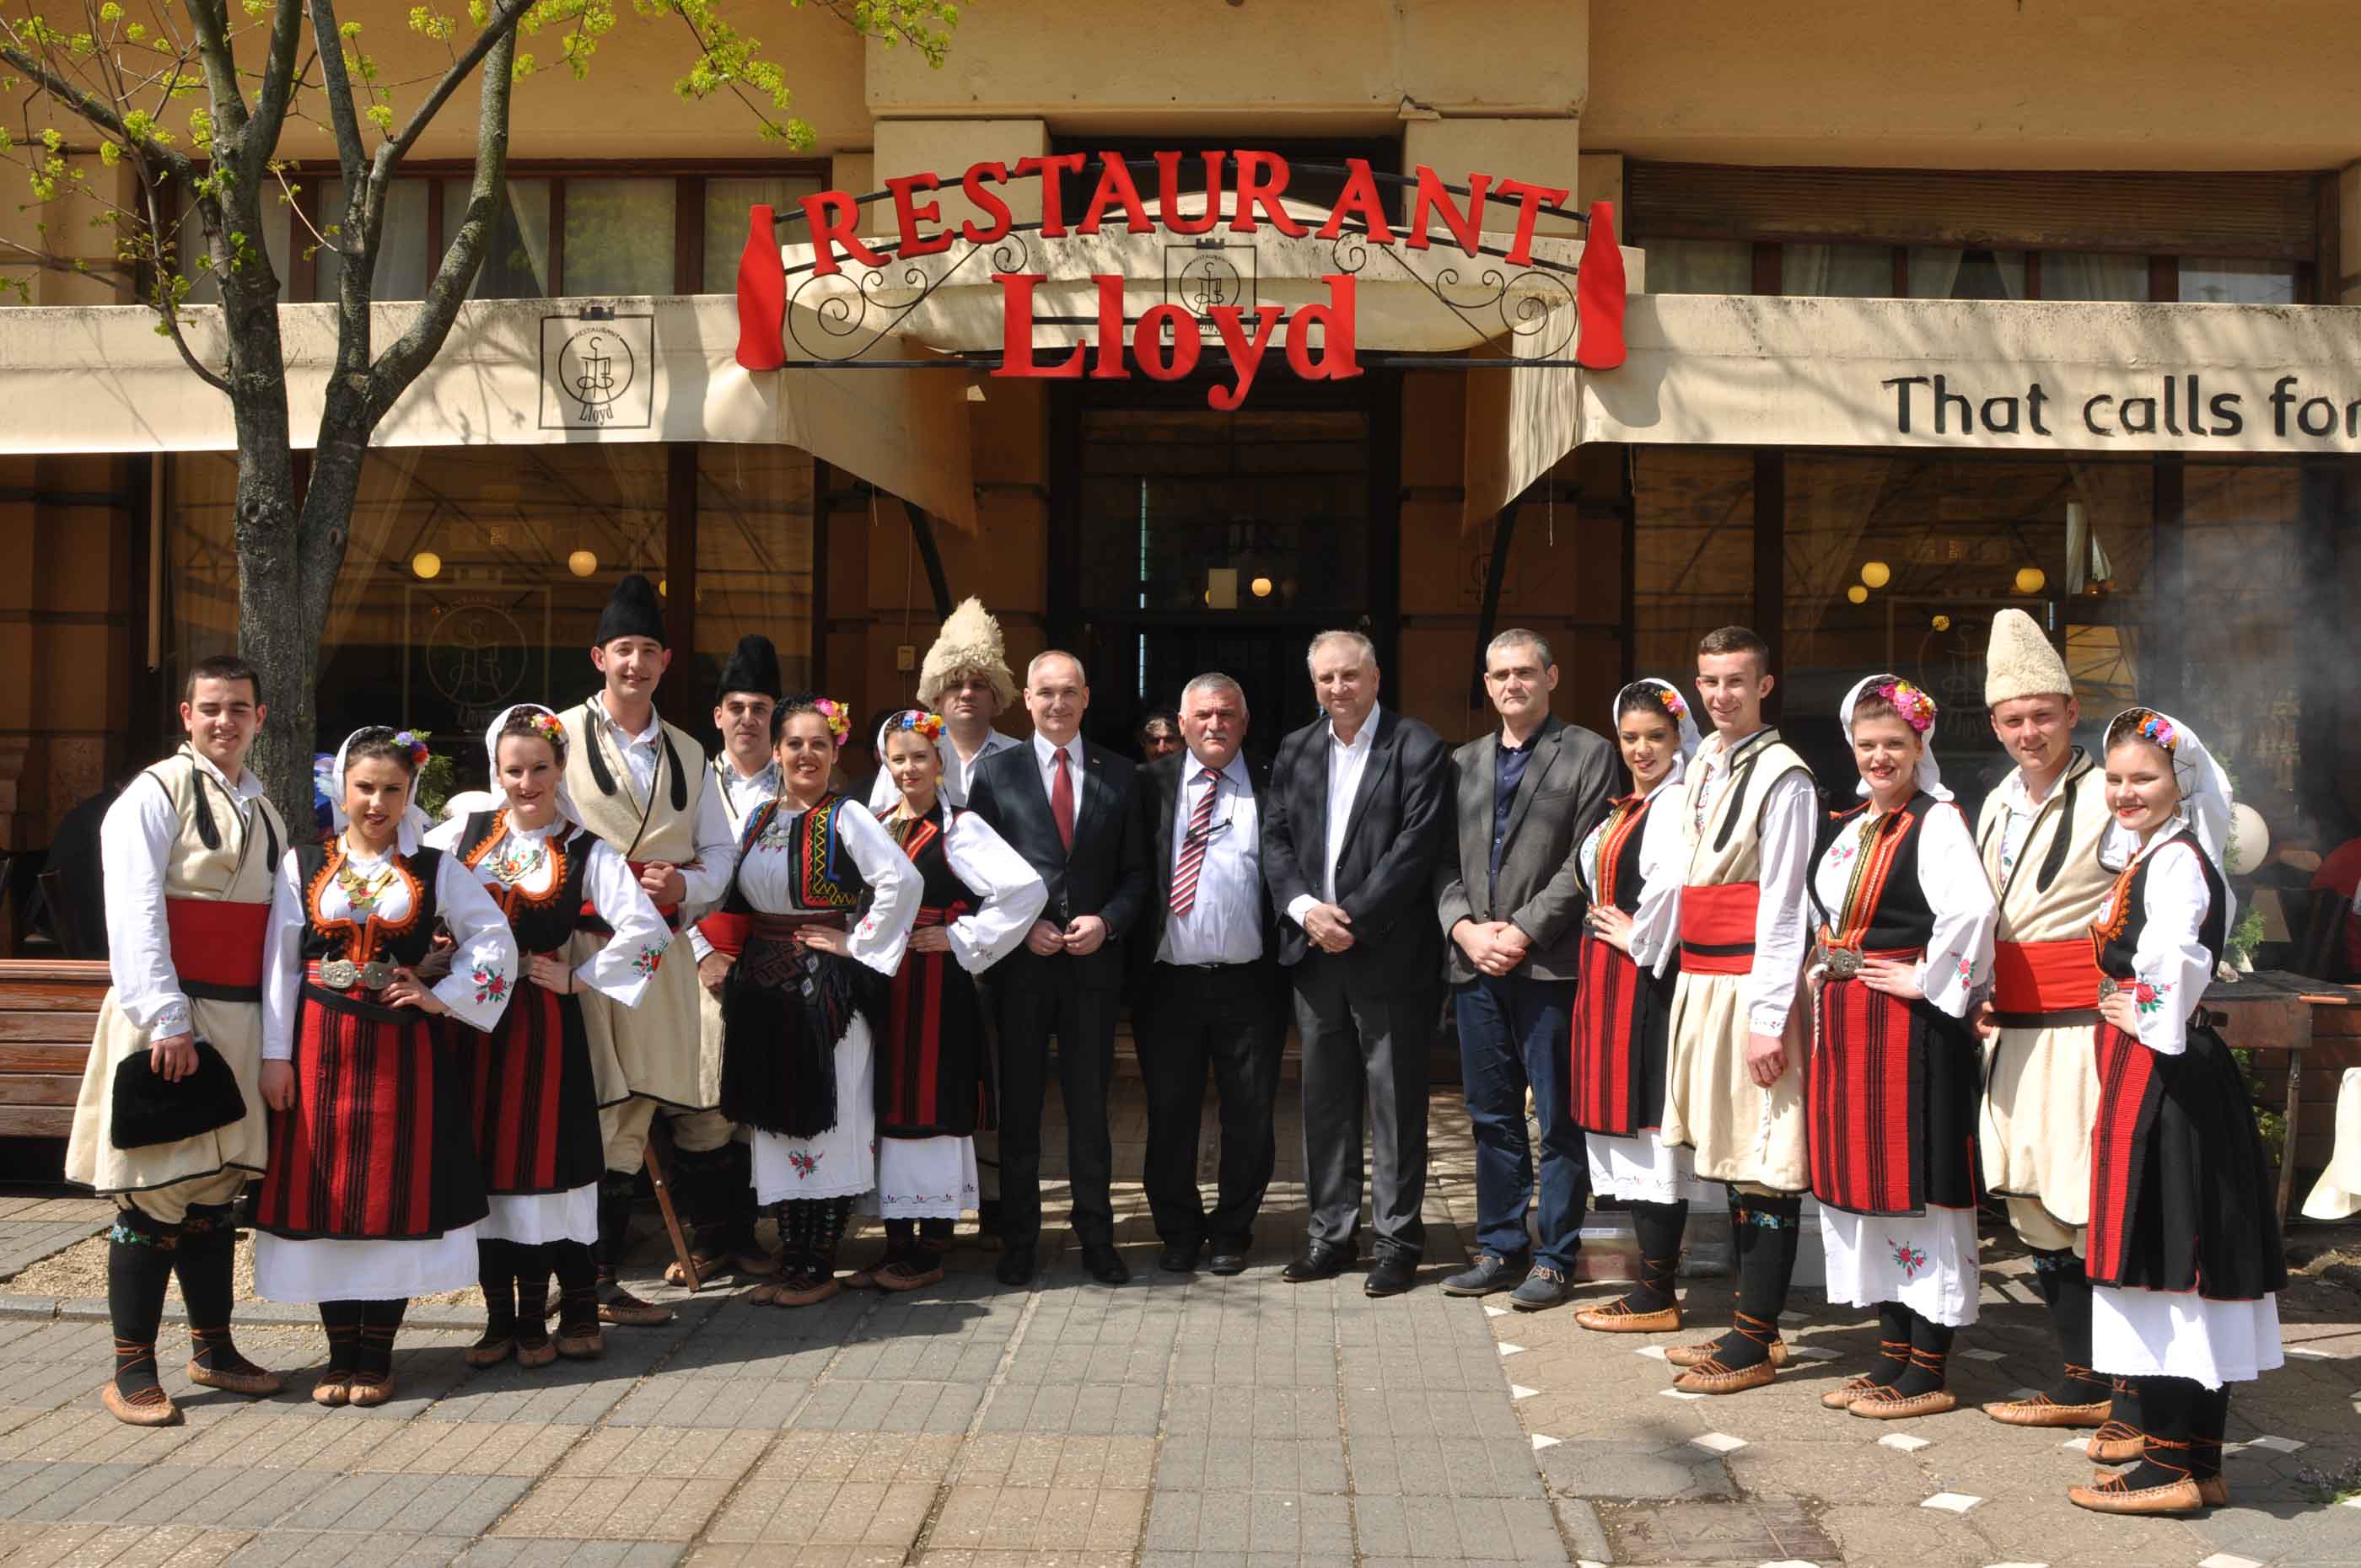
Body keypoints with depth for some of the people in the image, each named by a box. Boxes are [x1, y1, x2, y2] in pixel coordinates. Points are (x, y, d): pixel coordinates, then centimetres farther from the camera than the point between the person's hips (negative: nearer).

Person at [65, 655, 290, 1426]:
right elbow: (135, 916, -13)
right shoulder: (156, 795, -6)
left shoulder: (264, 811, 15)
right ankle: (132, 1371, 6)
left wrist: (274, 1032, 9)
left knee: (215, 1186, 14)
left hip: (238, 1020, 6)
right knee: (154, 1192, -3)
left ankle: (213, 1348, 24)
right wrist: (169, 1021, -19)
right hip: (164, 1020, -6)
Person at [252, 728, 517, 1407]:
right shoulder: (303, 865, 4)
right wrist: (275, 1054, -2)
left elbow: (494, 938, 6)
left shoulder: (435, 869, 4)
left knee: (394, 1195, 1)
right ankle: (341, 1355, 14)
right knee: (324, 1193, 2)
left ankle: (376, 1357, 11)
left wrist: (444, 996, -5)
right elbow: (279, 963, 3)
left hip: (402, 1051, 0)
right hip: (320, 1047, 1)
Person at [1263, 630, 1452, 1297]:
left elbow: (1416, 847, -12)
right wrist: (1304, 908, -8)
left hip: (1388, 954, -5)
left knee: (1395, 1101, 1)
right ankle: (1330, 1234, 20)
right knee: (1325, 1098, 11)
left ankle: (1397, 1240, 10)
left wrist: (1353, 920, -16)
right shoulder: (1296, 750, 12)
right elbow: (1274, 839, 8)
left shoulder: (1418, 749, -5)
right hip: (1315, 952, 5)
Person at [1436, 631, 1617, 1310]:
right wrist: (1463, 925, -5)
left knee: (1558, 1120, 0)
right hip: (1477, 965, 5)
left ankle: (1554, 1259, 8)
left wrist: (1524, 931, -13)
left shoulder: (1587, 754, 1)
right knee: (1492, 1118, 12)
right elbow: (1445, 859, 13)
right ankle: (1499, 1248, 21)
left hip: (1550, 965, -5)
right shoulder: (1462, 763, 17)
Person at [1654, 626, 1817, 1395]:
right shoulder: (1703, 764, 14)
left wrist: (1767, 1018, -16)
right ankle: (1748, 1323, 24)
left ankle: (1755, 1343, 4)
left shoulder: (1782, 777, -10)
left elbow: (1781, 907, -13)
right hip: (1699, 979, 8)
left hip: (1753, 983, -8)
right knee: (1728, 1153, 14)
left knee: (1765, 1163, -2)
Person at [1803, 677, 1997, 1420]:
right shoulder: (1846, 826, 14)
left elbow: (1973, 908, -29)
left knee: (1917, 1183, -3)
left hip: (1909, 1023, -9)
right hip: (1844, 1022, 9)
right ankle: (1893, 1353, 23)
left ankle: (1930, 1372, 7)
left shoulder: (1937, 823, -11)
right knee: (1864, 1179, 12)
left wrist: (1925, 979, -19)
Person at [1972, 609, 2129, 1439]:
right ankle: (2081, 1383, 26)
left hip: (2089, 1029, -8)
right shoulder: (1998, 805, 15)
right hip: (2015, 1036, 8)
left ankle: (2141, 1400, 3)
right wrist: (1976, 995, 11)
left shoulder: (2109, 796, -9)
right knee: (2038, 1212, 13)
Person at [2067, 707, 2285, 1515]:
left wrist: (2151, 1020, -18)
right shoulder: (2147, 856, 16)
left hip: (2158, 1074, -10)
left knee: (2160, 1263, -6)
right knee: (2192, 1268, 12)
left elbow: (2175, 957, -32)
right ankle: (2201, 1462, 19)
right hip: (2172, 1076, 10)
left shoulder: (2173, 860, -15)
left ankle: (2170, 1469, 0)